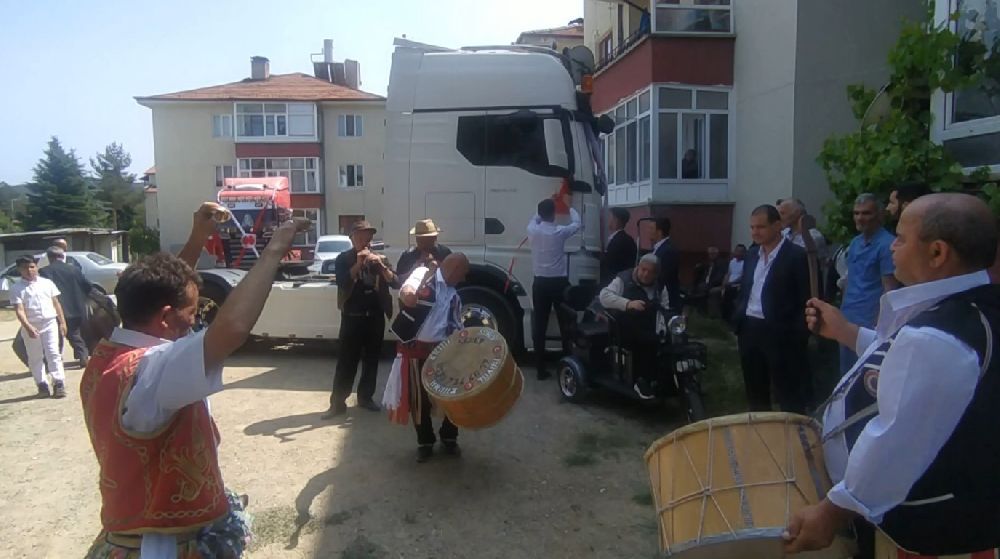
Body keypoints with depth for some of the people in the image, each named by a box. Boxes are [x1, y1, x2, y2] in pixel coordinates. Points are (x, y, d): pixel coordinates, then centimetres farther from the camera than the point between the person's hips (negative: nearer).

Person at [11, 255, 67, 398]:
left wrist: (62, 322, 7)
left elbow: (56, 303, 10)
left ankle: (59, 383, -2)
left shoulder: (47, 283, 5)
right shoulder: (17, 288, -3)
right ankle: (42, 385, 17)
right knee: (35, 357, 8)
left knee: (53, 353, -3)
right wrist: (27, 326, -24)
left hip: (50, 323, 0)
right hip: (31, 327, 0)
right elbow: (19, 310, -11)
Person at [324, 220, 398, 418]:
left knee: (371, 359, 11)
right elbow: (342, 283, -17)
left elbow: (395, 281, -4)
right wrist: (358, 264, -25)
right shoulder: (344, 259, -2)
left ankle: (366, 397, 24)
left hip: (376, 316, 3)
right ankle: (338, 402, 2)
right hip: (352, 317, -3)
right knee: (346, 361, -3)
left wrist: (381, 265, -20)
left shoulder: (378, 258, 6)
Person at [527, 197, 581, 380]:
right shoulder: (560, 232, -9)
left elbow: (533, 221, 24)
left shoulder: (533, 231, -2)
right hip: (559, 282, -2)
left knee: (539, 327, 4)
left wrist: (542, 210, 35)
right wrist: (570, 206, 28)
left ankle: (541, 370, 7)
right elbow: (577, 223, 12)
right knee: (565, 325, 8)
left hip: (540, 283, 3)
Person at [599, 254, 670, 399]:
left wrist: (661, 330, -17)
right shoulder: (624, 279, -5)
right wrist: (628, 303, -34)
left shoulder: (660, 287, 11)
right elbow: (604, 295, -20)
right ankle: (641, 380, -19)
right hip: (625, 331, -5)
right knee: (646, 342, -34)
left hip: (648, 332, 5)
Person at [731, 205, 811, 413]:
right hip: (749, 330, 7)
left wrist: (798, 335, -13)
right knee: (755, 393, 17)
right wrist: (737, 320, 9)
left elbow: (807, 299, -10)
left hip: (780, 334, -7)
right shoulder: (752, 254, 12)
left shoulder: (797, 255, -9)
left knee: (789, 397, 3)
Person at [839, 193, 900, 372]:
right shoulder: (854, 242, 11)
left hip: (869, 324, -7)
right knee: (846, 375, 16)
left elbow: (890, 290, -15)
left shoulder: (886, 245, -13)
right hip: (848, 321, 7)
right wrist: (843, 309, 13)